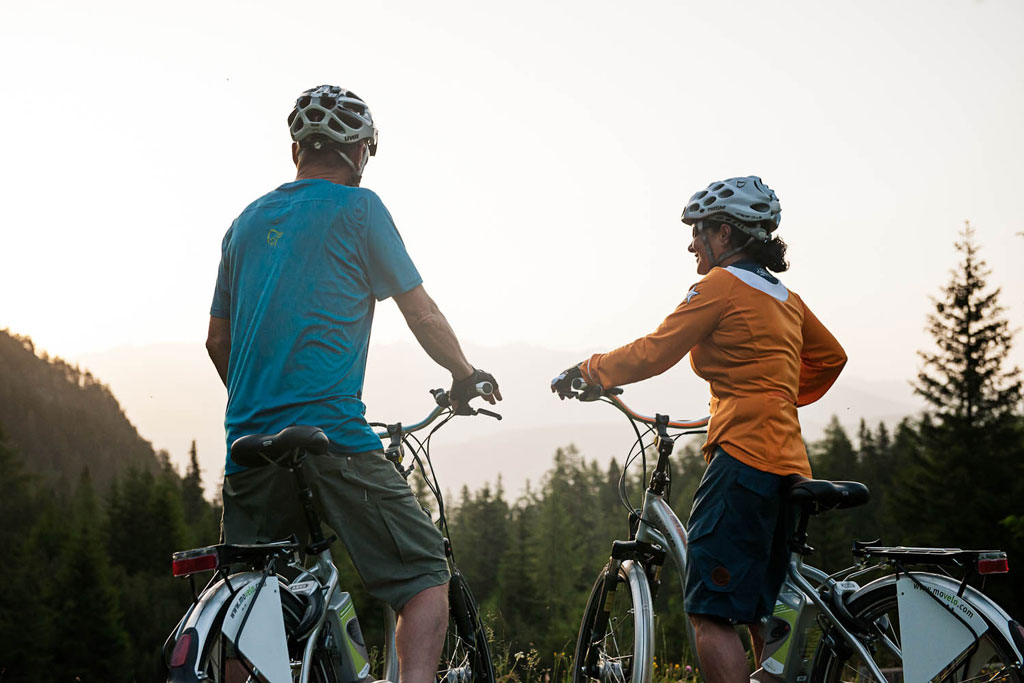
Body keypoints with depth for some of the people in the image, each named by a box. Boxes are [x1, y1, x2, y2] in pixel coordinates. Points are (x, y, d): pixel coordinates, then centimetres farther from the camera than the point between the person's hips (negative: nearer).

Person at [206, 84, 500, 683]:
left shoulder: (248, 221, 18)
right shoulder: (357, 208, 1)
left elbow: (218, 341, 22)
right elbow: (421, 313, 4)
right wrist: (466, 377, 20)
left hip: (249, 438, 6)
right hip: (332, 437, -6)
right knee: (425, 574, 3)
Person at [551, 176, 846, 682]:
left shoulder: (722, 285, -5)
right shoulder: (785, 297, 20)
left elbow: (652, 353, -7)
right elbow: (830, 358, 32)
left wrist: (586, 370, 6)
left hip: (743, 458, -9)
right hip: (786, 463, 9)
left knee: (710, 615, -10)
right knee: (763, 619, 12)